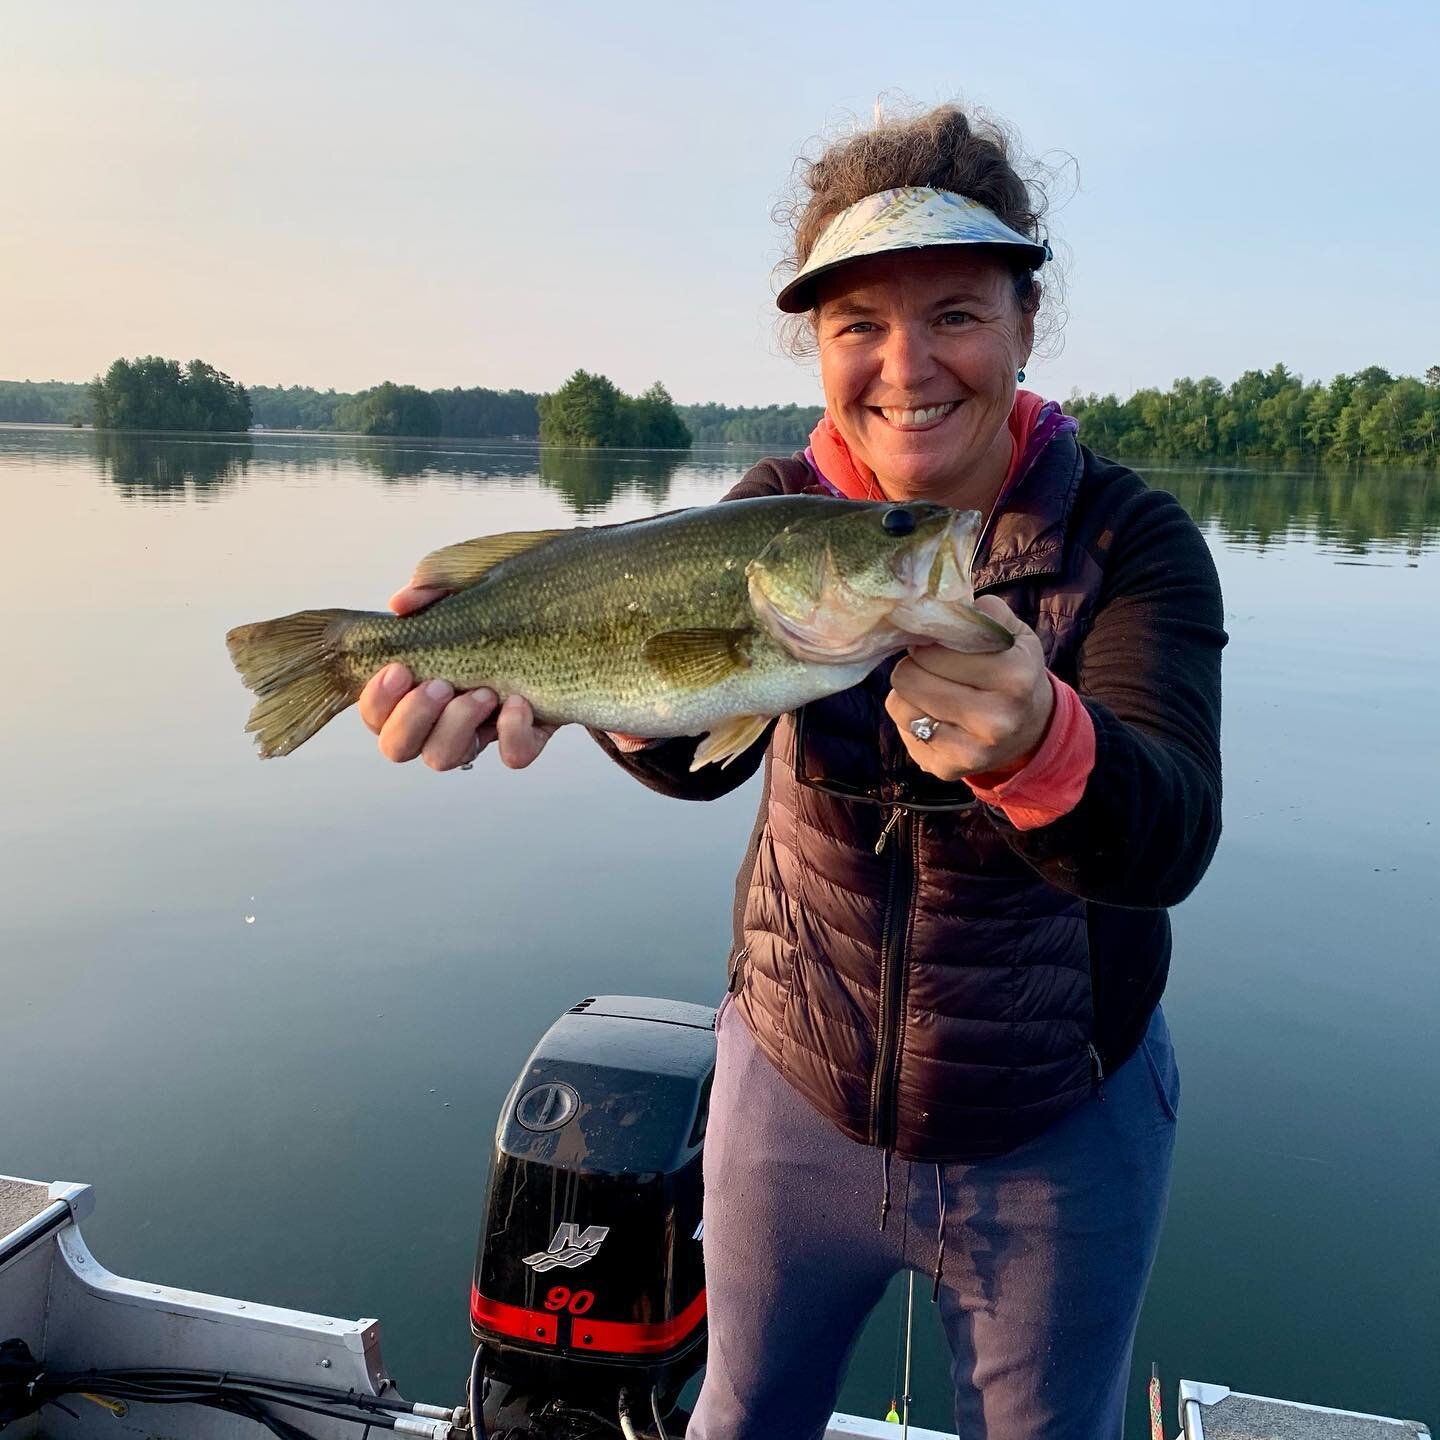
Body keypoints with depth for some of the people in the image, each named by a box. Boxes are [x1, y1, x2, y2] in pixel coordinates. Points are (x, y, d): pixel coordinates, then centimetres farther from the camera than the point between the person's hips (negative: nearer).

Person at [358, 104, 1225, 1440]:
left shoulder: (1127, 537, -16)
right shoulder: (781, 512, -10)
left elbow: (1170, 840, -30)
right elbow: (699, 740, -28)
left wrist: (1036, 744, -53)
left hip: (1057, 1131, -1)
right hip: (796, 1088, 2)